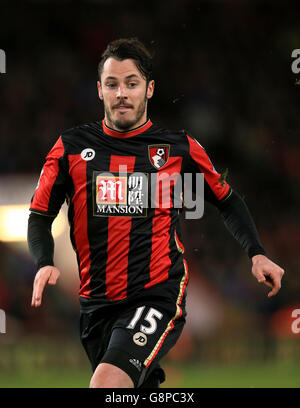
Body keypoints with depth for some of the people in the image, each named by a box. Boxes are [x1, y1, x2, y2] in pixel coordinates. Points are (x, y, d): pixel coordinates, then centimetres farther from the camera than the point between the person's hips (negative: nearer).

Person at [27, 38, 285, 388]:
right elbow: (40, 215, 8)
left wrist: (256, 254, 2)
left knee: (106, 384, -28)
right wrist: (44, 265, -12)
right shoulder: (71, 147, 3)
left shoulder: (181, 148, 1)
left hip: (158, 296, -4)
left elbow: (227, 201, 16)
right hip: (95, 304, 4)